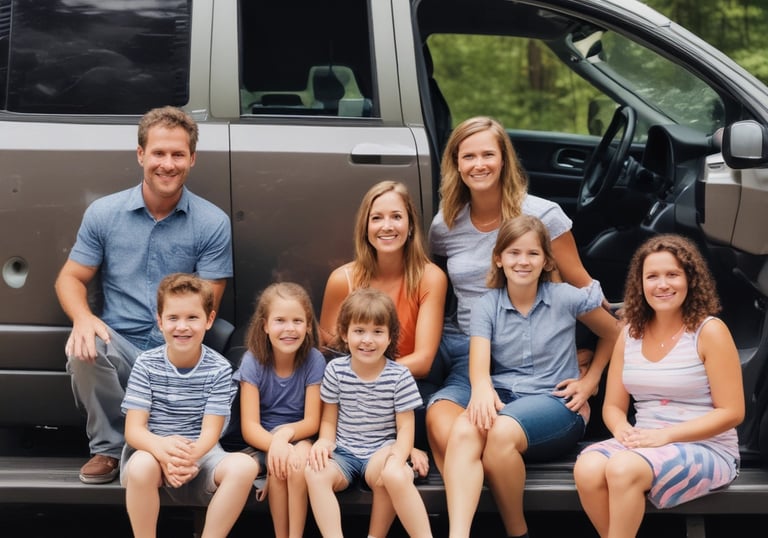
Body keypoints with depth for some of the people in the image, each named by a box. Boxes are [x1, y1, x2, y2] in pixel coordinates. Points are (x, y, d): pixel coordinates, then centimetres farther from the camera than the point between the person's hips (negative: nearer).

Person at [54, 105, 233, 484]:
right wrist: (84, 317, -17)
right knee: (84, 351, -34)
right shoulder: (103, 213, 3)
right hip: (120, 346, 2)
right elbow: (70, 278, 7)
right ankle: (108, 448, -6)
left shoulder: (213, 223, -2)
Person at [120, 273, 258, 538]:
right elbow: (133, 429, -11)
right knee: (142, 465, -37)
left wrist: (188, 456, -33)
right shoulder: (146, 364, -5)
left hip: (200, 453, 1)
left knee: (245, 466, -29)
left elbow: (210, 432, -9)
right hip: (150, 450, -1)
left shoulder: (219, 369, -4)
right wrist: (162, 448, -35)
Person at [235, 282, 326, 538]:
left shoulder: (314, 360, -10)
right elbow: (249, 426, -14)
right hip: (263, 441, 0)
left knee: (300, 456, -33)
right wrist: (275, 444, -34)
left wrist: (286, 433, -30)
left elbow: (312, 422, -8)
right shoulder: (253, 361, -11)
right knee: (278, 461, -32)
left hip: (300, 438, 0)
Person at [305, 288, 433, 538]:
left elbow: (405, 428, -3)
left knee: (396, 475, -36)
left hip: (381, 451, -2)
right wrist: (325, 441, -15)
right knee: (314, 472, -30)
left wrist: (397, 458, -23)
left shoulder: (400, 376, -4)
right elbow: (329, 419, 8)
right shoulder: (335, 370, 1)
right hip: (343, 452, 2)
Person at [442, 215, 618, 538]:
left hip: (556, 404, -2)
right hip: (503, 399, 2)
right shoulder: (485, 306, 6)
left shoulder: (566, 298, 2)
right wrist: (482, 389, -31)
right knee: (462, 432, -34)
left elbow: (613, 336, 15)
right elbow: (479, 364, -9)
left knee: (502, 432, -36)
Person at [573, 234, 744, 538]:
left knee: (623, 468, -34)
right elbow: (613, 405, 12)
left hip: (707, 450, -4)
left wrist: (665, 435, -17)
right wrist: (623, 429, -13)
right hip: (644, 445, 5)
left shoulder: (709, 331, -6)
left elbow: (732, 412, -9)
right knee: (587, 468, -28)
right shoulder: (630, 333, 10)